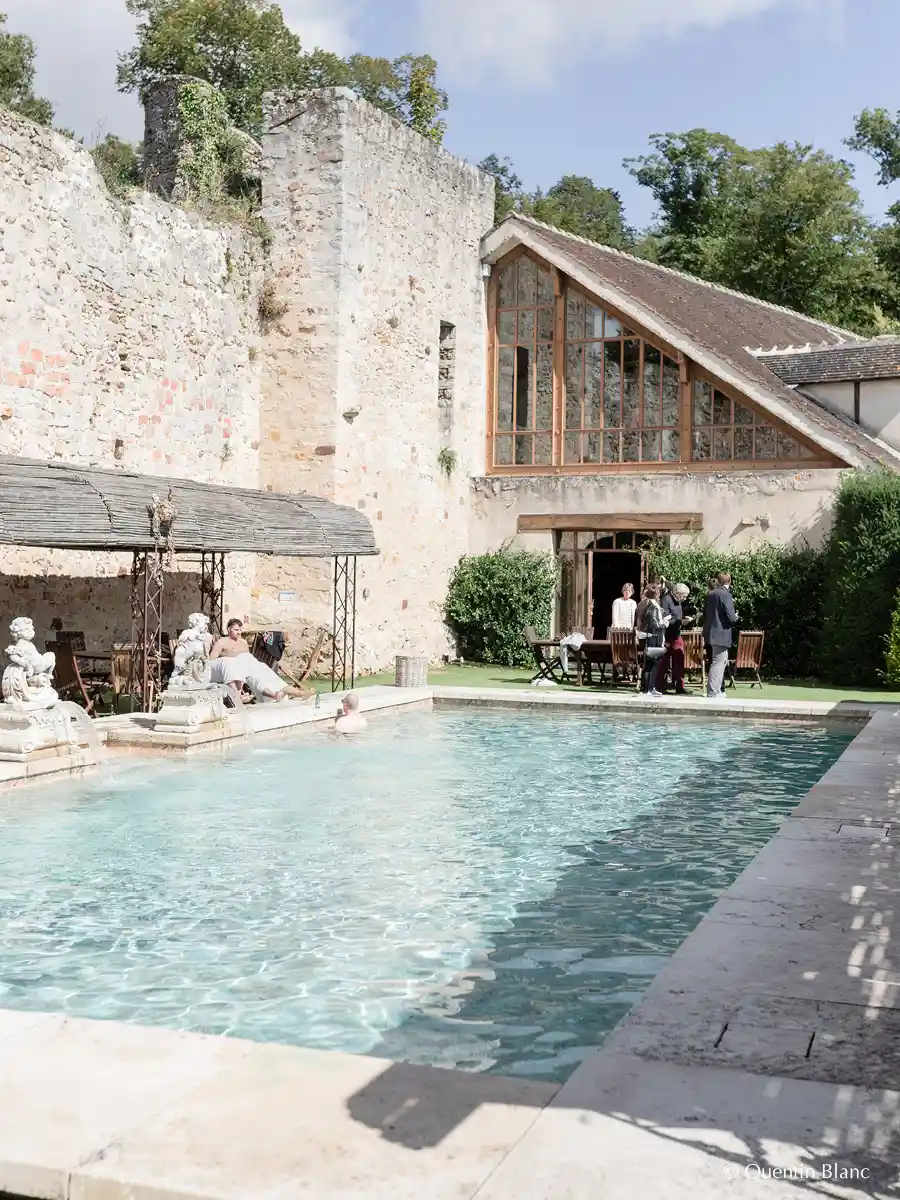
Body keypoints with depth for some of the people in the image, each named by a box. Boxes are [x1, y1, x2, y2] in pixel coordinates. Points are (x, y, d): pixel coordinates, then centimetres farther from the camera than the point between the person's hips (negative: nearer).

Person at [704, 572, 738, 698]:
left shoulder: (711, 594, 10)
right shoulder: (725, 595, -14)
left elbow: (705, 614, 16)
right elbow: (731, 617, -17)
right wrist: (736, 617, 3)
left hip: (711, 633, 8)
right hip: (721, 634, -8)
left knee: (716, 662, 17)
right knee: (719, 663, -5)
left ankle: (715, 690, 23)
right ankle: (713, 692, -6)